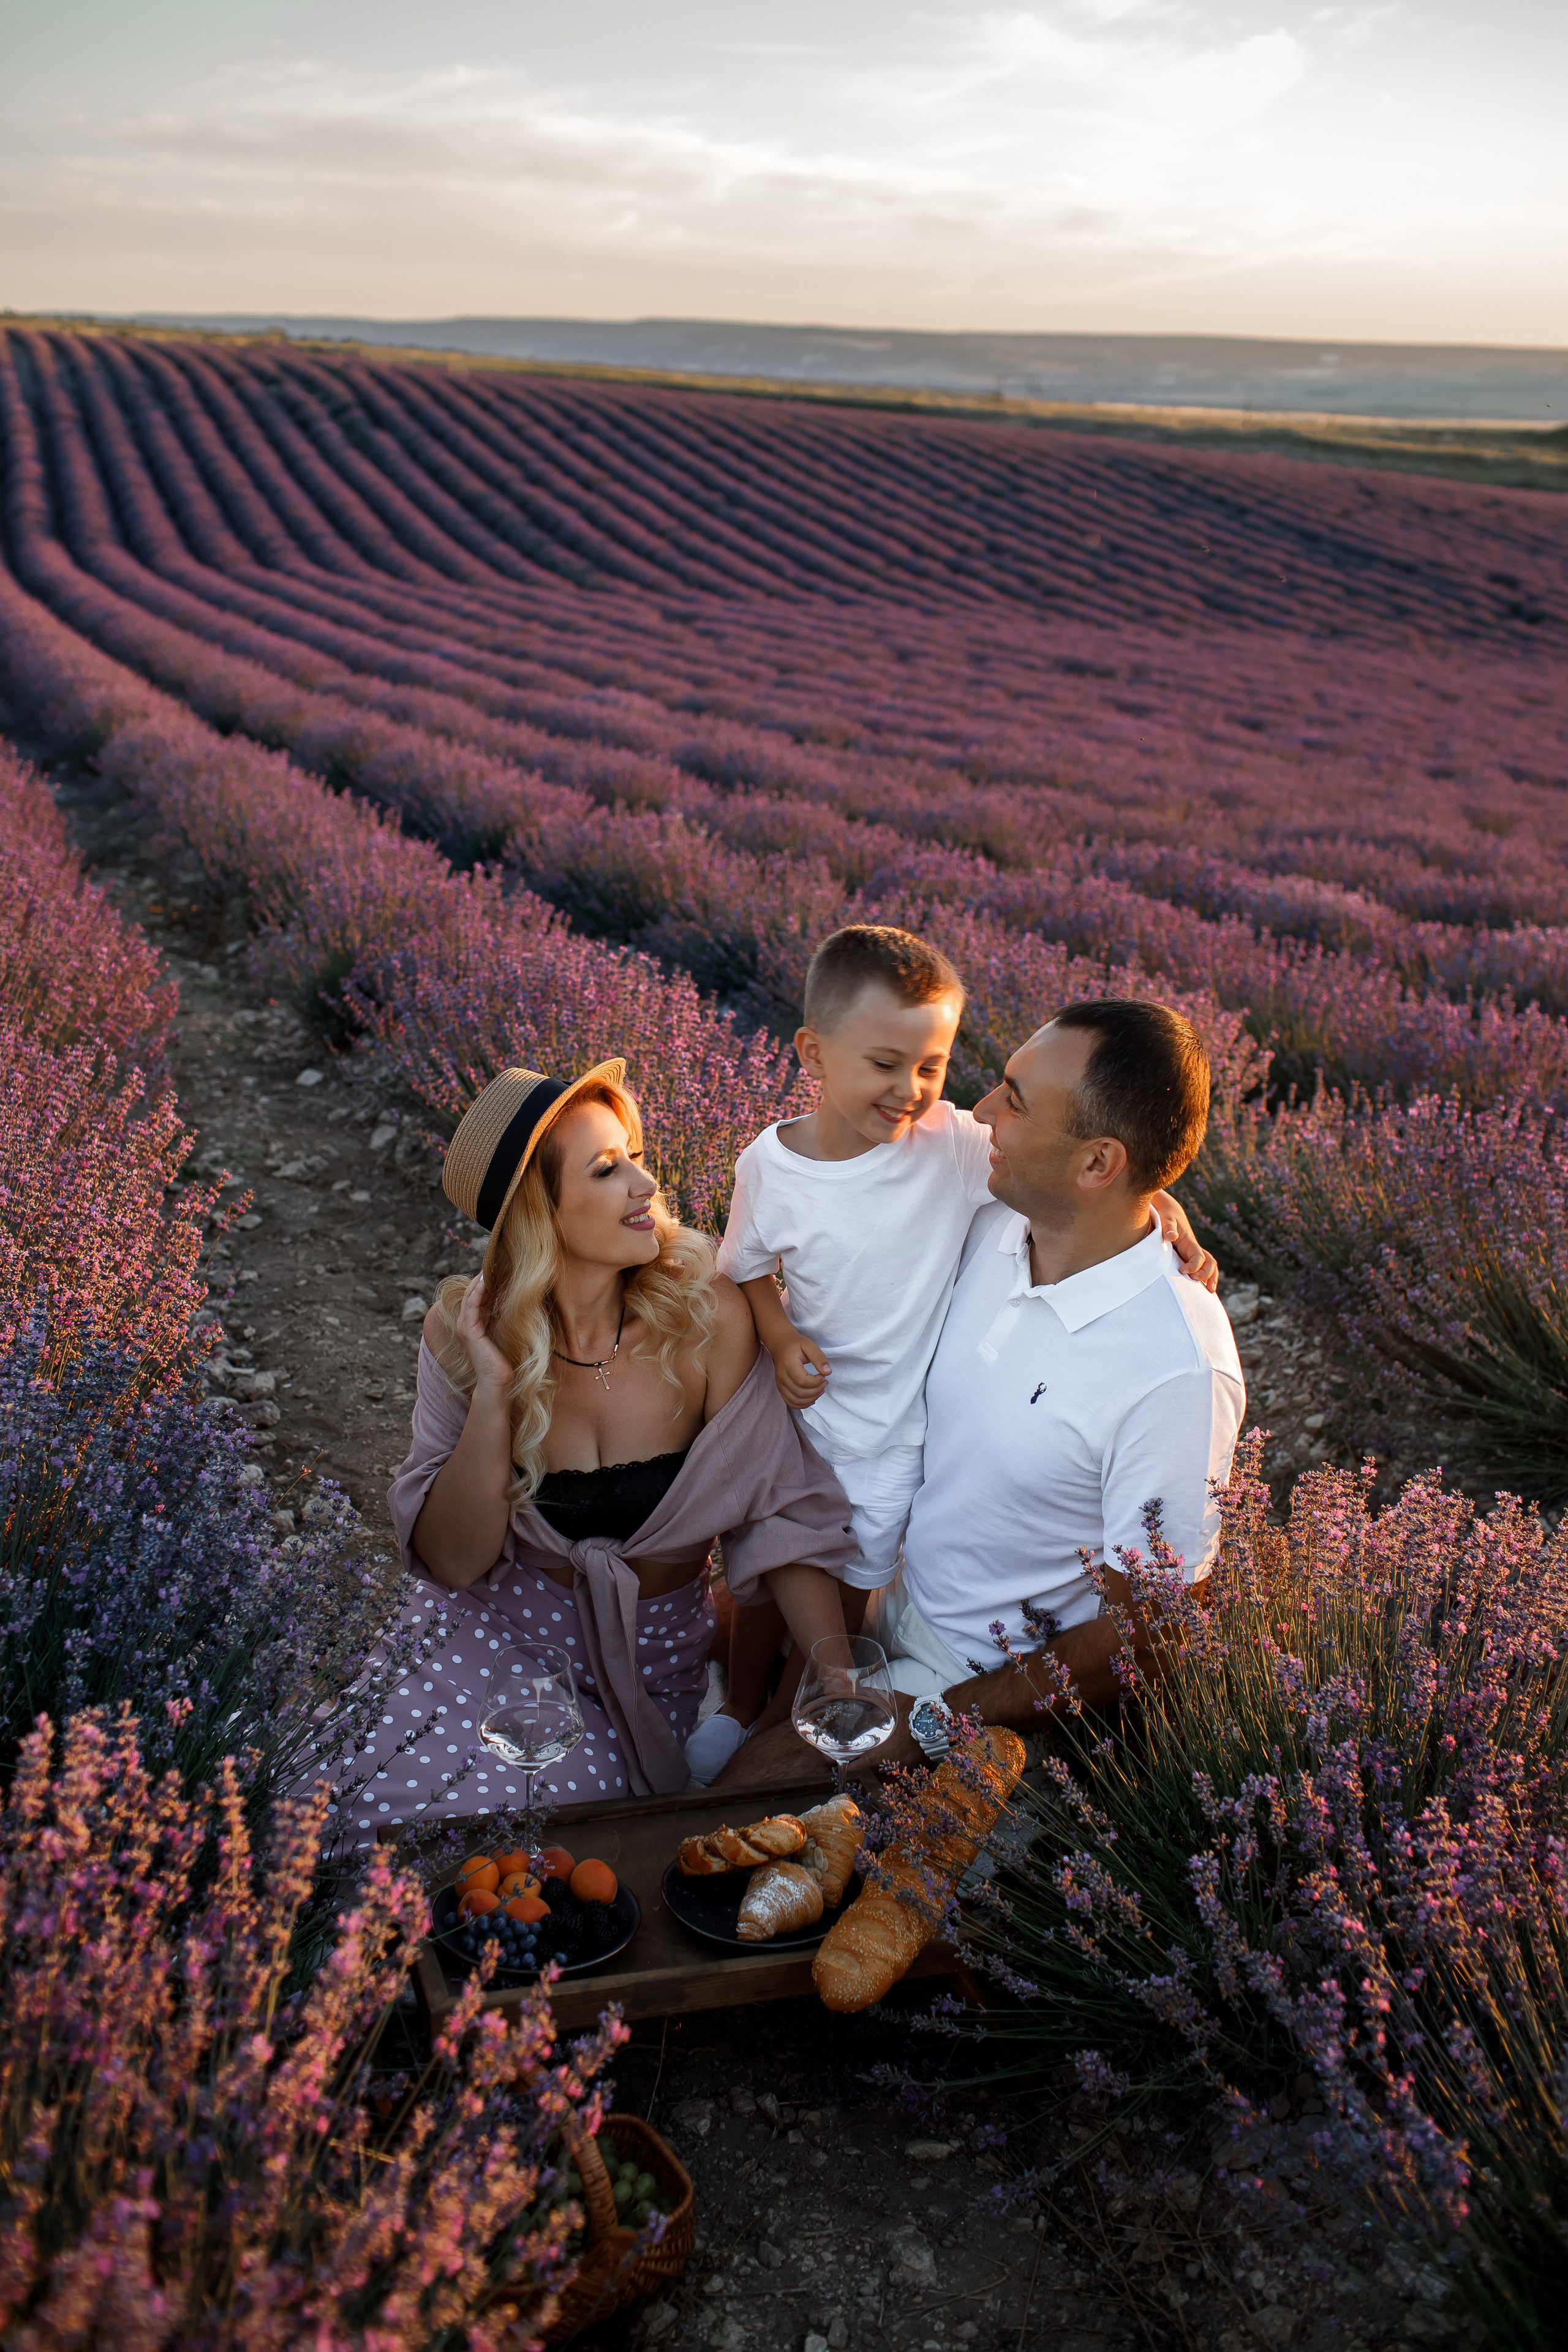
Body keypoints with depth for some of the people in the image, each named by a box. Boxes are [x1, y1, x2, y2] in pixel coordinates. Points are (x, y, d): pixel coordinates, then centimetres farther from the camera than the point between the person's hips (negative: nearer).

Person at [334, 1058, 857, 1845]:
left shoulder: (707, 1317, -18)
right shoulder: (467, 1334, -13)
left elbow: (778, 1511, -11)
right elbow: (453, 1561, -13)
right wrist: (493, 1395, -26)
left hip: (645, 1656, -1)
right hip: (498, 1626, 2)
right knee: (378, 1784, -17)